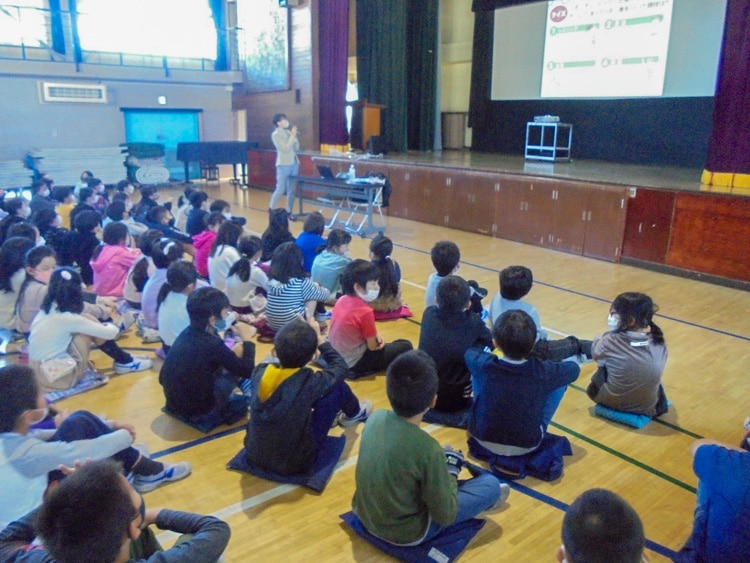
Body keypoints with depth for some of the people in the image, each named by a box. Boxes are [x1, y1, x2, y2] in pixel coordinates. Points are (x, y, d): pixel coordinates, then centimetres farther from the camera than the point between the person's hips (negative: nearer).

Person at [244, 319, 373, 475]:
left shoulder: (259, 371, -14)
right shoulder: (308, 382, -25)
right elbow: (341, 367, -3)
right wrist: (319, 339, 4)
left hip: (254, 455, 5)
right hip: (294, 463, -5)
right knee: (338, 387, 3)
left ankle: (329, 415, 43)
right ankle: (355, 414, 34)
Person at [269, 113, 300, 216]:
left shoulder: (288, 132, 11)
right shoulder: (275, 134, -7)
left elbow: (296, 148, 11)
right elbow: (285, 148, -17)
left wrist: (294, 136, -1)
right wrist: (293, 135, -12)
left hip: (294, 164, 6)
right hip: (283, 165, -6)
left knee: (291, 190, 7)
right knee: (280, 189, -5)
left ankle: (289, 212, 14)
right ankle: (271, 210, 10)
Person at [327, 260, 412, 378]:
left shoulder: (341, 300, -3)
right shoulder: (365, 311, -26)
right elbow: (372, 347, -16)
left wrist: (374, 336, 0)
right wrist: (376, 338, 5)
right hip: (354, 362, -7)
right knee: (406, 346, -1)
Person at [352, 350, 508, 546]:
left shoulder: (375, 418, -15)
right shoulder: (428, 449, -31)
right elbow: (445, 515, -18)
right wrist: (451, 469, -4)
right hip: (405, 533, -5)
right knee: (491, 483, 7)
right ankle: (486, 498, 36)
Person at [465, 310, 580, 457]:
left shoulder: (484, 365, -22)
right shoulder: (543, 372, -23)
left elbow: (468, 352, 5)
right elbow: (574, 369, 1)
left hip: (484, 440, 1)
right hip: (527, 445, -1)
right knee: (561, 381, 6)